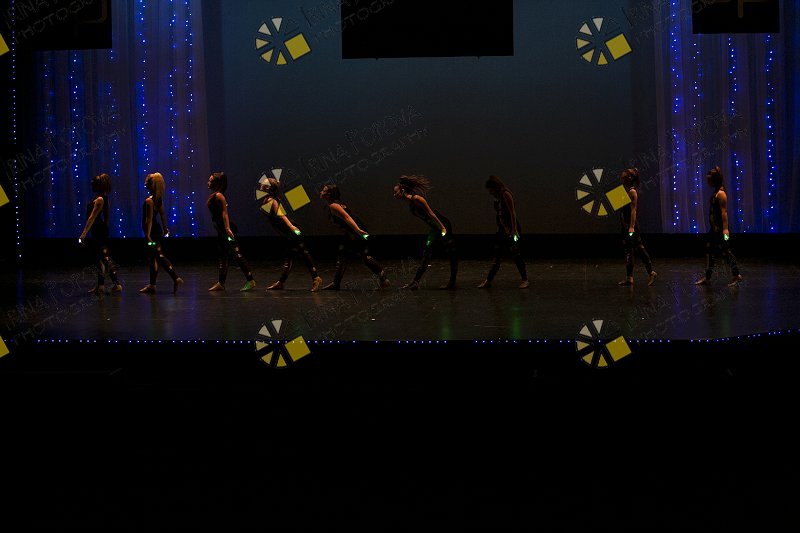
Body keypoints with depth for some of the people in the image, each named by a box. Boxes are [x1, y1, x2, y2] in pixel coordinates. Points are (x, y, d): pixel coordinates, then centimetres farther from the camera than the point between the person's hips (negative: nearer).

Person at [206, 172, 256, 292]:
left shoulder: (218, 196, -14)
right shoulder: (214, 195, 13)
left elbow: (224, 213, -21)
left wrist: (227, 228, -29)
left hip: (226, 229, -10)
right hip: (221, 229, 10)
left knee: (236, 254, -10)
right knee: (222, 256, 13)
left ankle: (250, 281, -10)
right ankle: (221, 283, 19)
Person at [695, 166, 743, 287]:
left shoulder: (721, 193, -15)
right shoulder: (715, 192, 12)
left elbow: (724, 212, -20)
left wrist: (725, 229, -24)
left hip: (720, 229, -10)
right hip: (714, 229, 10)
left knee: (725, 252, -3)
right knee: (709, 251, 11)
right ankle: (707, 277, 15)